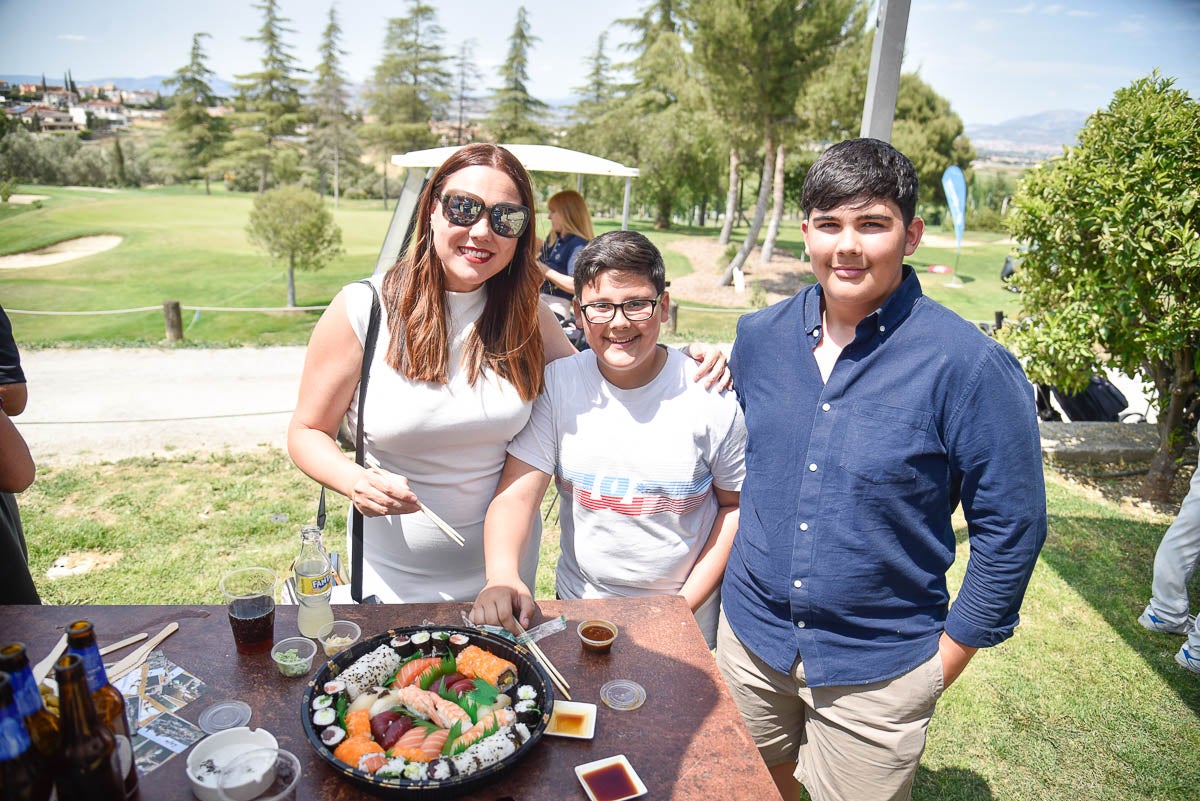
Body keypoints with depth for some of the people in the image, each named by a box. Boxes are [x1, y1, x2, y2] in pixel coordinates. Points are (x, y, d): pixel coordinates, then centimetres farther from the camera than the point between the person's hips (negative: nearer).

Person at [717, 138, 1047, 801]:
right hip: (749, 637, 4)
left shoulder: (970, 366, -18)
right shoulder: (759, 337, -4)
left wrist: (945, 658, -6)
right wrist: (738, 575, 11)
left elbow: (1010, 530, -10)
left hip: (877, 670, -4)